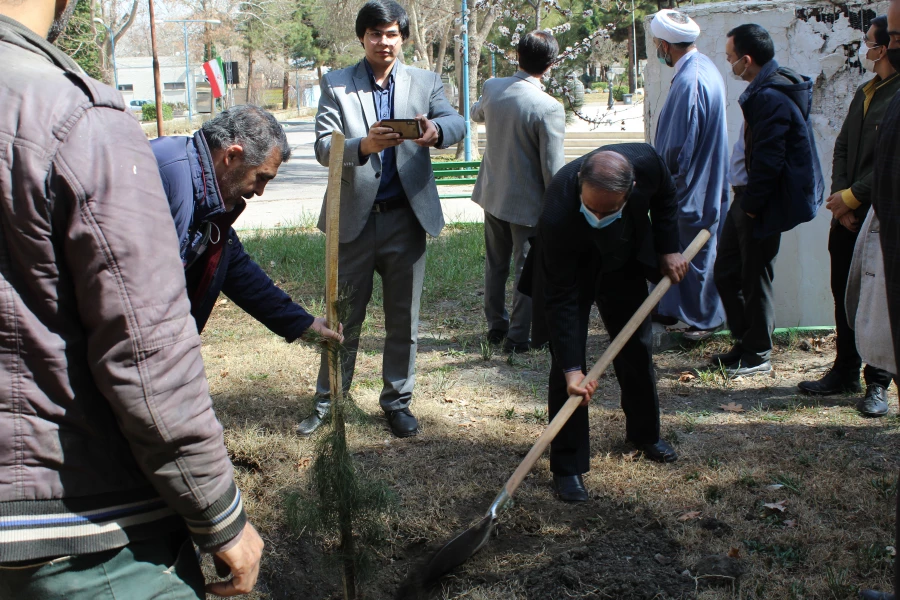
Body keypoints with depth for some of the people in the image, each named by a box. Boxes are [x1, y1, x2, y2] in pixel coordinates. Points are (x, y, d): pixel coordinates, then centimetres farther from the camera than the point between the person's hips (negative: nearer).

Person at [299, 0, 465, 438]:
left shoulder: (425, 83, 5)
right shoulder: (336, 85, 0)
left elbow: (457, 122, -10)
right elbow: (323, 147, -11)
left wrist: (437, 130, -35)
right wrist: (363, 145, -32)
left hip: (406, 218, 1)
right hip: (355, 218, -1)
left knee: (403, 320, 11)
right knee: (344, 317, 9)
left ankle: (397, 402, 25)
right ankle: (327, 402, 22)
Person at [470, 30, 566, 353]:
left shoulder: (492, 88, -6)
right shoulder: (549, 108, -23)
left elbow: (476, 114, 19)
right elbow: (553, 169, -21)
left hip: (492, 194, 6)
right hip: (528, 202, -6)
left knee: (495, 264, 19)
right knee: (527, 269, 8)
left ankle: (496, 327, 31)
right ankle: (518, 336, 14)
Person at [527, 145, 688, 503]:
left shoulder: (646, 161, -34)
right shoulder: (557, 216, -42)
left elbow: (665, 196, -5)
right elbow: (561, 300, -35)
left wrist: (669, 248, -10)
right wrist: (572, 368, -36)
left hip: (625, 261, 5)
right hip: (571, 271, -4)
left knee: (637, 346, 15)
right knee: (565, 361, -12)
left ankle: (645, 433, 38)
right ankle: (568, 467, -1)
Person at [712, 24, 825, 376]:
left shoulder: (771, 98, -22)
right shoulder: (764, 91, 11)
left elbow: (768, 161, -24)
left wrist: (751, 204, -16)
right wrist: (745, 199, 13)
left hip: (764, 205, -10)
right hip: (749, 196, 10)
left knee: (755, 278, 2)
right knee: (726, 273, 15)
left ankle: (757, 355, 16)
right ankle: (745, 344, 26)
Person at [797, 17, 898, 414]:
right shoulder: (864, 93, 15)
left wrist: (852, 196, -14)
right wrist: (840, 196, -1)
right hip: (847, 217, 8)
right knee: (844, 296, 13)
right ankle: (845, 372, 25)